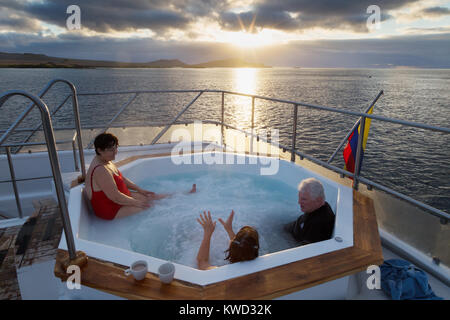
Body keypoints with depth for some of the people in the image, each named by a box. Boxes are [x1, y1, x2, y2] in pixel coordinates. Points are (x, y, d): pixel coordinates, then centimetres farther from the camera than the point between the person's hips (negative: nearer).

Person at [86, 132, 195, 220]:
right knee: (151, 205, -5)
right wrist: (137, 203, -18)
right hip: (111, 210, -9)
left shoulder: (106, 161, 3)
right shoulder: (100, 170, -30)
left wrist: (140, 190, 11)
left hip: (120, 198, 9)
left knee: (151, 196, 9)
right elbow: (115, 197, -29)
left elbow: (122, 179, 15)